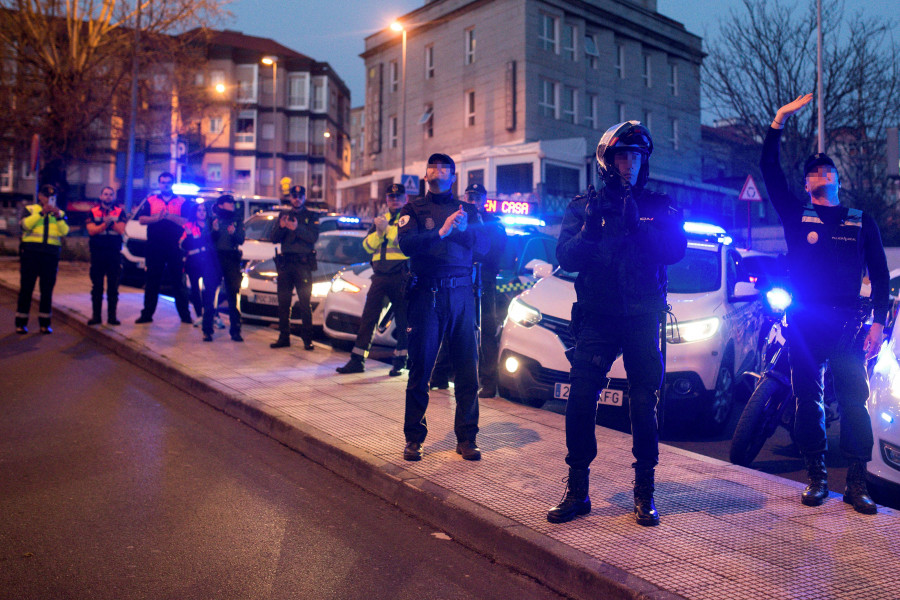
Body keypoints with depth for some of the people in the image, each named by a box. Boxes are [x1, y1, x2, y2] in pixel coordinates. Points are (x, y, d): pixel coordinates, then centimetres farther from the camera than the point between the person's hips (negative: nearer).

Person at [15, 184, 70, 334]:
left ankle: (44, 323, 9)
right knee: (26, 287, -1)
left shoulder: (60, 213, 16)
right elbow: (25, 224, -10)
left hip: (51, 255, 2)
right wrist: (42, 213, -15)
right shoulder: (30, 209, 10)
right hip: (31, 253, -2)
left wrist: (58, 216, -13)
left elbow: (65, 231, 0)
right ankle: (21, 323, 4)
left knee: (47, 289, 3)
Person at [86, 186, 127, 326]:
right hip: (97, 253, 0)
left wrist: (110, 221, -16)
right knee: (97, 286, 3)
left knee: (113, 287, 1)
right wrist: (106, 223, -16)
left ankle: (112, 316, 6)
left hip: (114, 253, 0)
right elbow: (91, 230, -5)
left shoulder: (120, 212, 8)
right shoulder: (93, 212, 8)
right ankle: (96, 316, 8)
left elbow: (121, 230, -6)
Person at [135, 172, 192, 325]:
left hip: (175, 248, -1)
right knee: (152, 282, 6)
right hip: (154, 247, 1)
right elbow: (141, 219, 2)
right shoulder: (150, 201, 12)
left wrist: (169, 216, -17)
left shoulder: (182, 202, 7)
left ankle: (185, 315, 8)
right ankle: (147, 314, 12)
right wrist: (157, 218, -14)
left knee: (178, 281, 2)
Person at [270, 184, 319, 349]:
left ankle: (307, 339, -1)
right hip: (285, 263, 4)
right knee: (283, 303, 5)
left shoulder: (311, 216, 6)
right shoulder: (283, 214, 16)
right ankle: (284, 338, 12)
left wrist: (297, 228, -25)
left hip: (303, 263, -3)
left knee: (304, 303, -5)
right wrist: (281, 227, -12)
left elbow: (313, 237, -10)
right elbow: (274, 239, 8)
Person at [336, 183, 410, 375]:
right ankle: (357, 360, 8)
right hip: (380, 275, 5)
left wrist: (387, 228, -15)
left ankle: (400, 361, 12)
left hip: (400, 275, -5)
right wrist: (379, 232, -7)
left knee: (402, 320, 2)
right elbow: (367, 246, 10)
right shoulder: (380, 219, 20)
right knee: (368, 318, 4)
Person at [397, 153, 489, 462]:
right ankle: (413, 438, 12)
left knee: (467, 369, 1)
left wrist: (465, 228, -16)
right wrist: (441, 232, -19)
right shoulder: (413, 209, 11)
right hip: (426, 294, -2)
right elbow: (406, 243, -7)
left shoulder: (467, 210, 17)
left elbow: (484, 244, 3)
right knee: (420, 368, 1)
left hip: (461, 294, 2)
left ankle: (466, 438, 11)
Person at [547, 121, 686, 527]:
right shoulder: (583, 205, 10)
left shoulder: (657, 206, 11)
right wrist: (589, 229, -18)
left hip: (643, 317, 1)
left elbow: (674, 251, -5)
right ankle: (577, 490, 6)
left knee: (644, 403, 3)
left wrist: (637, 227, -19)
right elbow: (566, 258, -1)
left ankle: (644, 492, 16)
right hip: (596, 316, 0)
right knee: (580, 399, -6)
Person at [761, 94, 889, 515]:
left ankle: (856, 483, 4)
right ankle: (816, 477, 13)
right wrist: (779, 122, -4)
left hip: (848, 322, 0)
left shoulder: (862, 223, 14)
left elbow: (880, 276, 11)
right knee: (808, 401, 3)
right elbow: (769, 170, 2)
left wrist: (878, 323, 0)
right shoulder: (796, 215, 11)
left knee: (854, 401, -3)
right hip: (804, 322, 0)